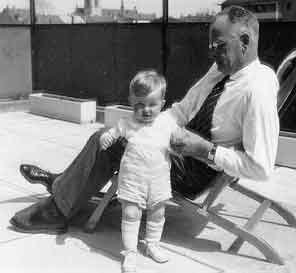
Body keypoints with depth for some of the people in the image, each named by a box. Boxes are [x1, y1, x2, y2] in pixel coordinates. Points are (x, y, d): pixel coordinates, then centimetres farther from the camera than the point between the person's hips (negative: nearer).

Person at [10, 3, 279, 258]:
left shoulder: (257, 92, -26)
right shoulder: (222, 68, 0)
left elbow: (261, 168, -28)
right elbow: (184, 109, 7)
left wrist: (204, 149, -29)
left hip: (197, 170, -8)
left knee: (105, 144, -9)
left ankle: (56, 213, 9)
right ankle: (63, 182, 32)